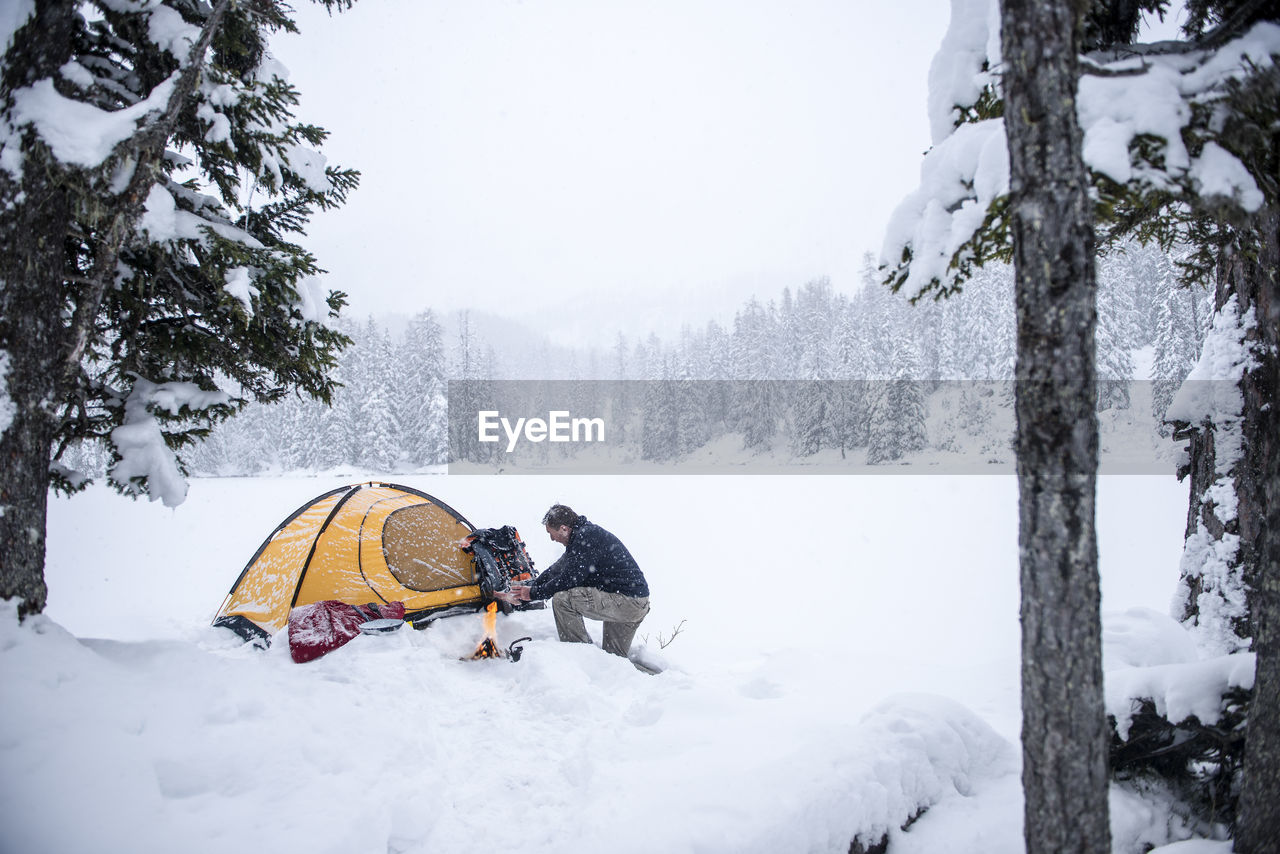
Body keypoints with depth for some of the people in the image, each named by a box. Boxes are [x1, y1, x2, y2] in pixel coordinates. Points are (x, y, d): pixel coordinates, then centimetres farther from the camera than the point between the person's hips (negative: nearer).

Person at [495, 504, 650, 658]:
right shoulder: (584, 534, 17)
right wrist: (519, 595, 20)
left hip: (626, 601, -11)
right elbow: (555, 570, 22)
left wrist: (533, 593, -4)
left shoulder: (586, 537, -16)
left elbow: (568, 580, -19)